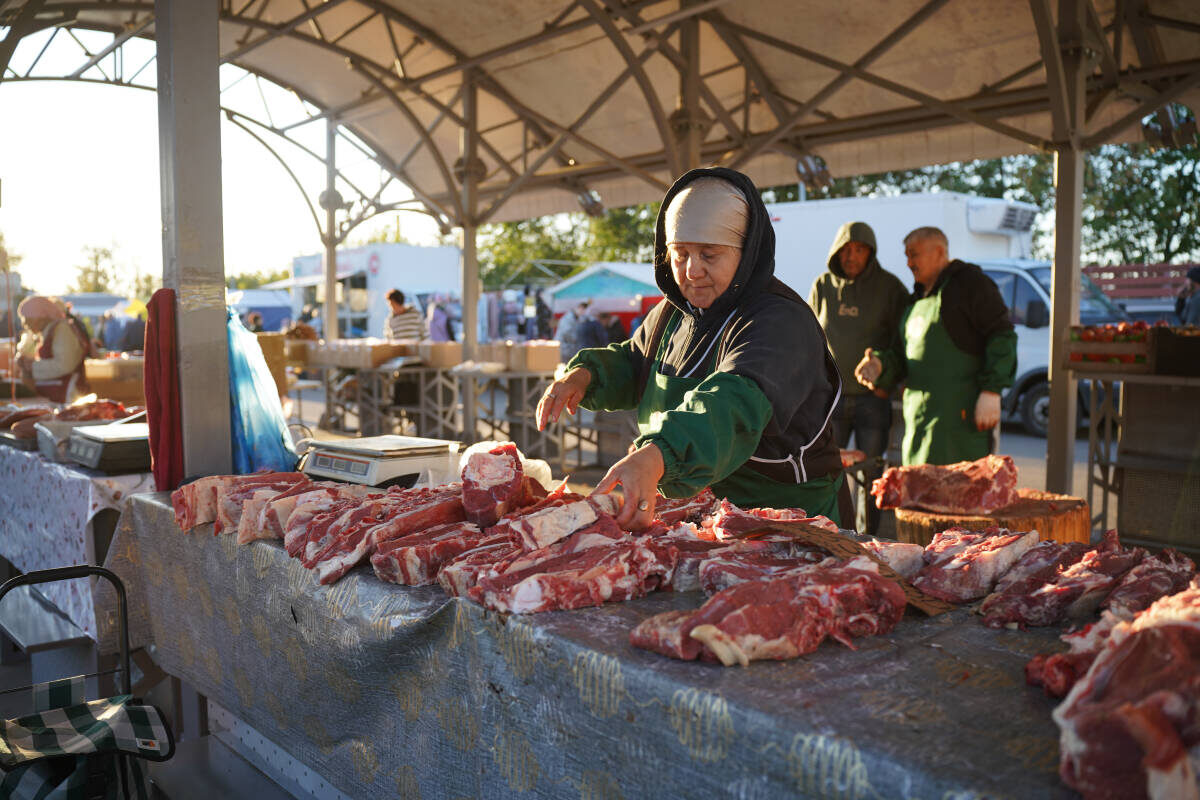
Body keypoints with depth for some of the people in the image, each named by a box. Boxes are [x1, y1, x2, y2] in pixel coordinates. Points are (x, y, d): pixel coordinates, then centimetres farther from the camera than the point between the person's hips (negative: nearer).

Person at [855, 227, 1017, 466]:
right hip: (919, 415, 8)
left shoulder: (969, 282, -3)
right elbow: (900, 353, 24)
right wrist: (880, 365, 1)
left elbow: (1002, 335, -10)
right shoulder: (917, 298, 22)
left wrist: (991, 391, -18)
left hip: (958, 411, -8)